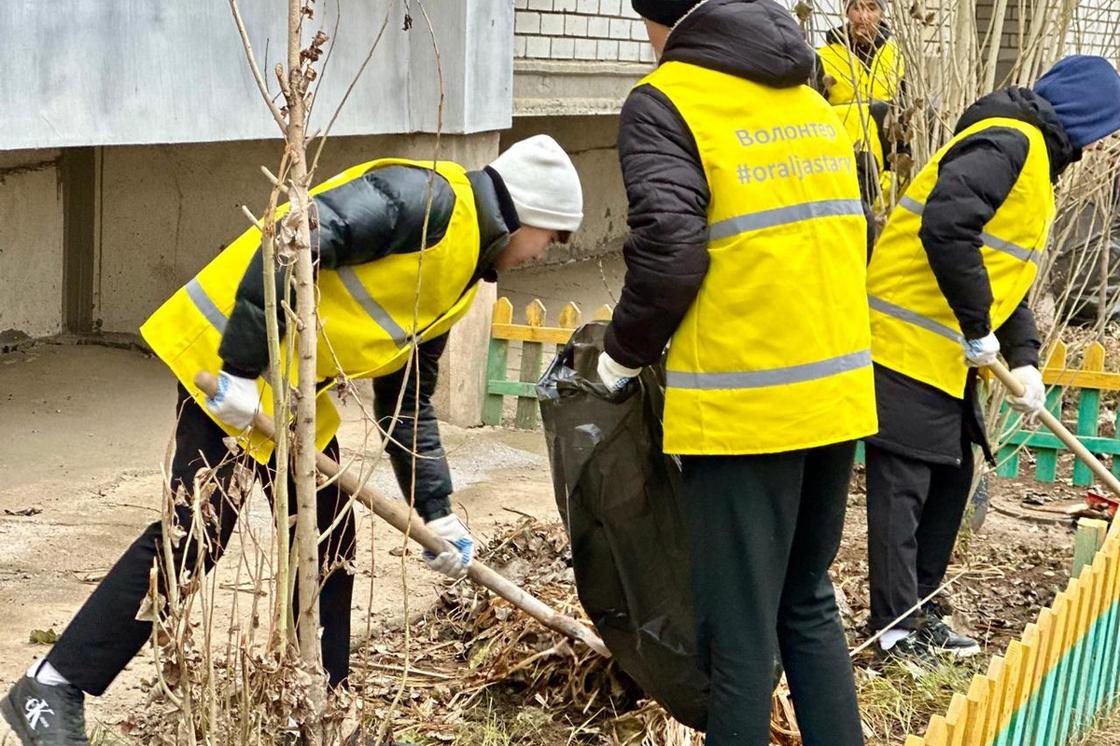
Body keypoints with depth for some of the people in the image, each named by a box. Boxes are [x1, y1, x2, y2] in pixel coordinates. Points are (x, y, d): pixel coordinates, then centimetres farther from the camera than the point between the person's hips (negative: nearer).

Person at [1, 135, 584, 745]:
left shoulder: (456, 282, 15)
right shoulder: (428, 198, -15)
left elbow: (407, 402, 19)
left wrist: (437, 512, 16)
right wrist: (242, 367, -27)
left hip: (295, 391, 10)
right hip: (228, 358, -10)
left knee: (328, 541, 12)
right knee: (194, 533, -10)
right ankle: (53, 689, -3)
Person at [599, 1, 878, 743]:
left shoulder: (666, 101, -7)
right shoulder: (809, 100, 15)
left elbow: (669, 251, -18)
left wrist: (625, 354, -2)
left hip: (742, 403, -7)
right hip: (833, 394, 7)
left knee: (741, 625, 2)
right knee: (808, 602, 20)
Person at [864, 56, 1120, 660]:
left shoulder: (1035, 160, 21)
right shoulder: (1008, 145, -14)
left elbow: (1004, 272, 21)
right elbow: (944, 228, -28)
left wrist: (1023, 357, 8)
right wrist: (979, 328, -19)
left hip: (947, 355, 11)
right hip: (910, 344, -11)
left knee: (950, 478, 16)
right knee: (903, 483, -4)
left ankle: (917, 606, 25)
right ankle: (897, 626, 3)